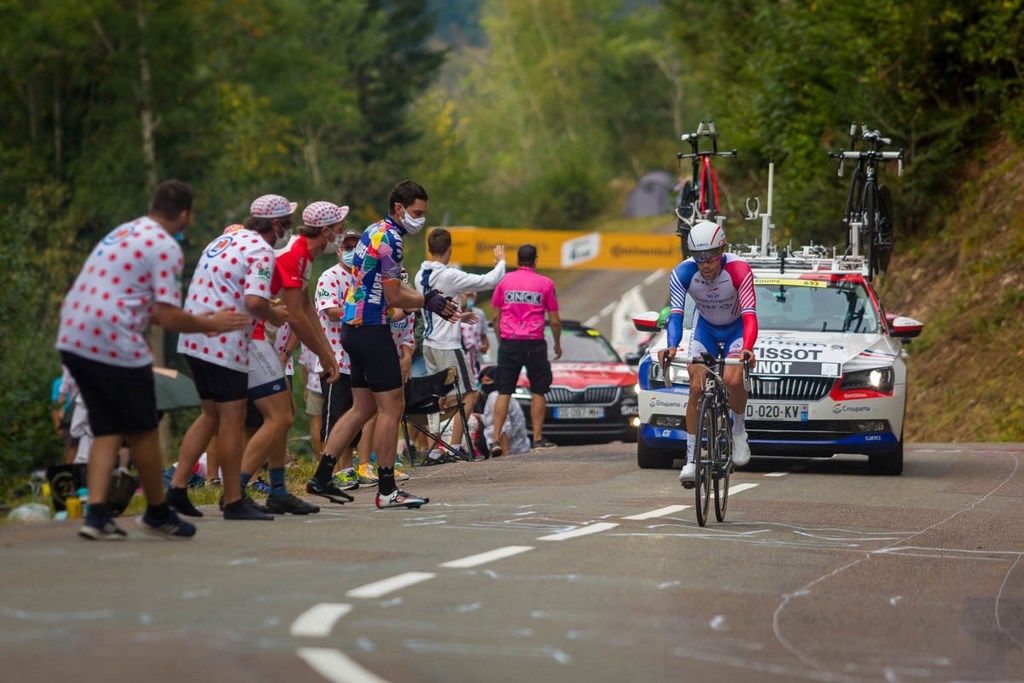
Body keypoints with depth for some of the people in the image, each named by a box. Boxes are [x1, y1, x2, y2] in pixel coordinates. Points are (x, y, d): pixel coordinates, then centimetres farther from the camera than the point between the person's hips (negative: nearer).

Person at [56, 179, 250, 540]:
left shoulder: (121, 233, 21)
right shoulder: (166, 247, -6)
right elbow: (168, 317, -12)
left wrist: (200, 320, 29)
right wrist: (212, 324, 4)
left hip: (73, 339, 8)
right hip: (114, 344, -8)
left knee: (107, 429, 12)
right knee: (142, 430, 8)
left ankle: (96, 513, -1)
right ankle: (158, 513, 21)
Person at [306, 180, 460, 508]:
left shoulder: (375, 232, 17)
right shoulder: (389, 238, -15)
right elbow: (394, 298, -15)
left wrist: (434, 302, 12)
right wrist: (428, 301, -1)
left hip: (354, 328, 10)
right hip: (371, 330, -10)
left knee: (364, 408, 14)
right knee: (391, 407, -4)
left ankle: (321, 477, 13)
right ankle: (387, 490, -2)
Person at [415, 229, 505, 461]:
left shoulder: (421, 275, 6)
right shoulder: (449, 275, -17)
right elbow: (490, 281, -14)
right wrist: (500, 261, 4)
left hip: (429, 344, 8)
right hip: (448, 346, -8)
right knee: (469, 394, 1)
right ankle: (455, 446, -3)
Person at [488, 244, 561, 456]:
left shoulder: (505, 281, 6)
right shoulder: (545, 283, 2)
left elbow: (496, 317, 8)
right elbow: (554, 320, 3)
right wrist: (557, 344, 18)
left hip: (508, 343, 2)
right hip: (534, 343, -2)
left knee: (504, 392, 3)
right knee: (538, 391, 10)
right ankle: (537, 439, 9)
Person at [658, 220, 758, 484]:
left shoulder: (738, 270, -32)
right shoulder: (682, 273, -26)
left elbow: (749, 315, -38)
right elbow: (675, 313, -32)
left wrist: (747, 348, -56)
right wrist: (672, 347, -51)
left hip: (736, 328, -2)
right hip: (706, 328, 2)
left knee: (732, 380, -27)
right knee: (696, 388, -13)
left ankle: (739, 431, 2)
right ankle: (691, 458, -5)